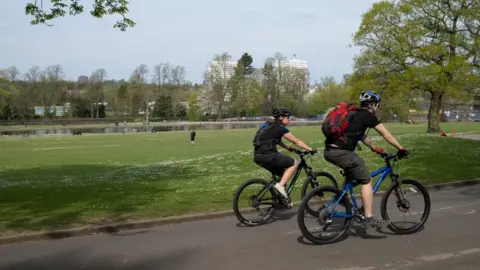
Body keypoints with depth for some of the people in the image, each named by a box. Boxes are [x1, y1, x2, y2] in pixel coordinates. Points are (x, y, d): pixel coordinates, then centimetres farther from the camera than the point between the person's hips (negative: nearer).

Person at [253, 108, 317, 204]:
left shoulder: (270, 126, 21)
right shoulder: (280, 128, -4)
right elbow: (297, 141, 0)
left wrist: (289, 148, 31)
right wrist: (310, 149, 7)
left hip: (258, 156, 9)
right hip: (267, 155, -9)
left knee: (283, 172, 22)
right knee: (294, 163, 1)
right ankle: (280, 185, -8)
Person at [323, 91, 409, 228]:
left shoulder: (355, 114, 26)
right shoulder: (368, 115, 1)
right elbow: (387, 135, 3)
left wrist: (374, 148, 48)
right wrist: (401, 149, 11)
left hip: (329, 151, 9)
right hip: (340, 152, -9)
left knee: (351, 175, 33)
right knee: (366, 180, 2)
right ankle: (369, 219, 2)